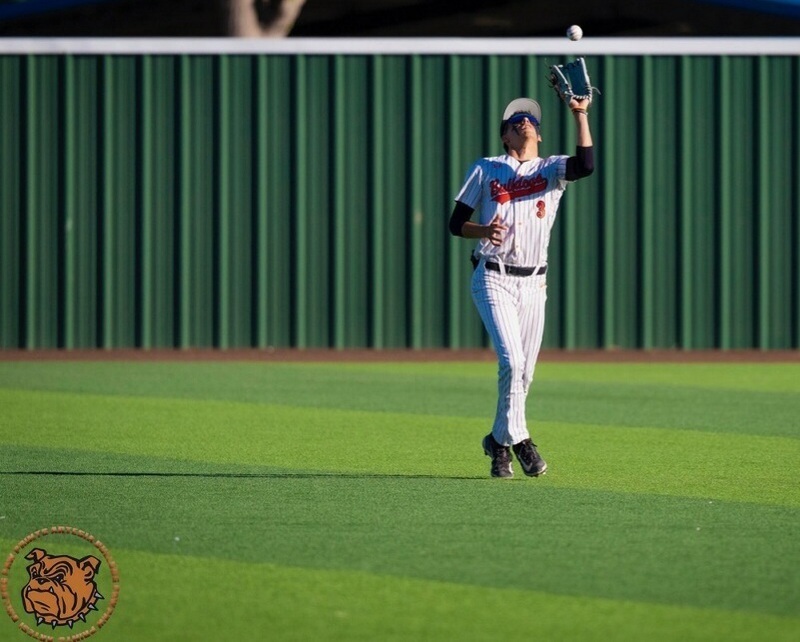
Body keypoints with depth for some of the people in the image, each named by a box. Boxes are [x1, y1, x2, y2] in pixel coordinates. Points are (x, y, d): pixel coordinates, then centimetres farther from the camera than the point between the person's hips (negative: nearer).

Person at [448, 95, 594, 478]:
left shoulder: (551, 170, 9)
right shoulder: (485, 170, 7)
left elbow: (586, 164, -14)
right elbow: (456, 223, 6)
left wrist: (580, 114, -17)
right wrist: (483, 231, -15)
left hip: (533, 283, 3)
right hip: (493, 278, -3)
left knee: (524, 372, 5)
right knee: (512, 360, -18)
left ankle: (498, 442, 22)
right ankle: (518, 440, -10)